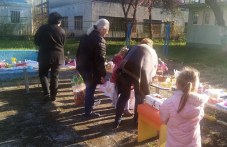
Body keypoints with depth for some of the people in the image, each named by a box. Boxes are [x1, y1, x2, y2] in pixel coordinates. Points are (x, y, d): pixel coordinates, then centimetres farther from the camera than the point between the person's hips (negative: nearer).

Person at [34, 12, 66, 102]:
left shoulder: (43, 28, -3)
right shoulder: (62, 31, 1)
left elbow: (36, 41, 3)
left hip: (45, 55, -2)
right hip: (58, 56, 2)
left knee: (43, 74, 12)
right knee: (55, 76, 10)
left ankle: (47, 94, -2)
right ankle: (53, 96, 13)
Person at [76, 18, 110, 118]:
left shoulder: (86, 36, 10)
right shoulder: (100, 40, -18)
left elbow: (79, 52, 15)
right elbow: (100, 59, -22)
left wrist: (79, 64, 23)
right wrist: (102, 74, -17)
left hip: (82, 67, 9)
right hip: (91, 69, -8)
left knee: (89, 88, 25)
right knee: (90, 90, 5)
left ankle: (89, 104, 43)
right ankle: (88, 112, 17)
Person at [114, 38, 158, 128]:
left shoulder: (135, 47, 32)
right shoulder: (153, 52, 30)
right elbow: (154, 67, 32)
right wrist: (148, 78, 50)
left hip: (125, 69, 3)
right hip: (140, 72, -2)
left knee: (124, 95, 19)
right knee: (140, 97, 21)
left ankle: (117, 121, 24)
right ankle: (137, 120, 32)